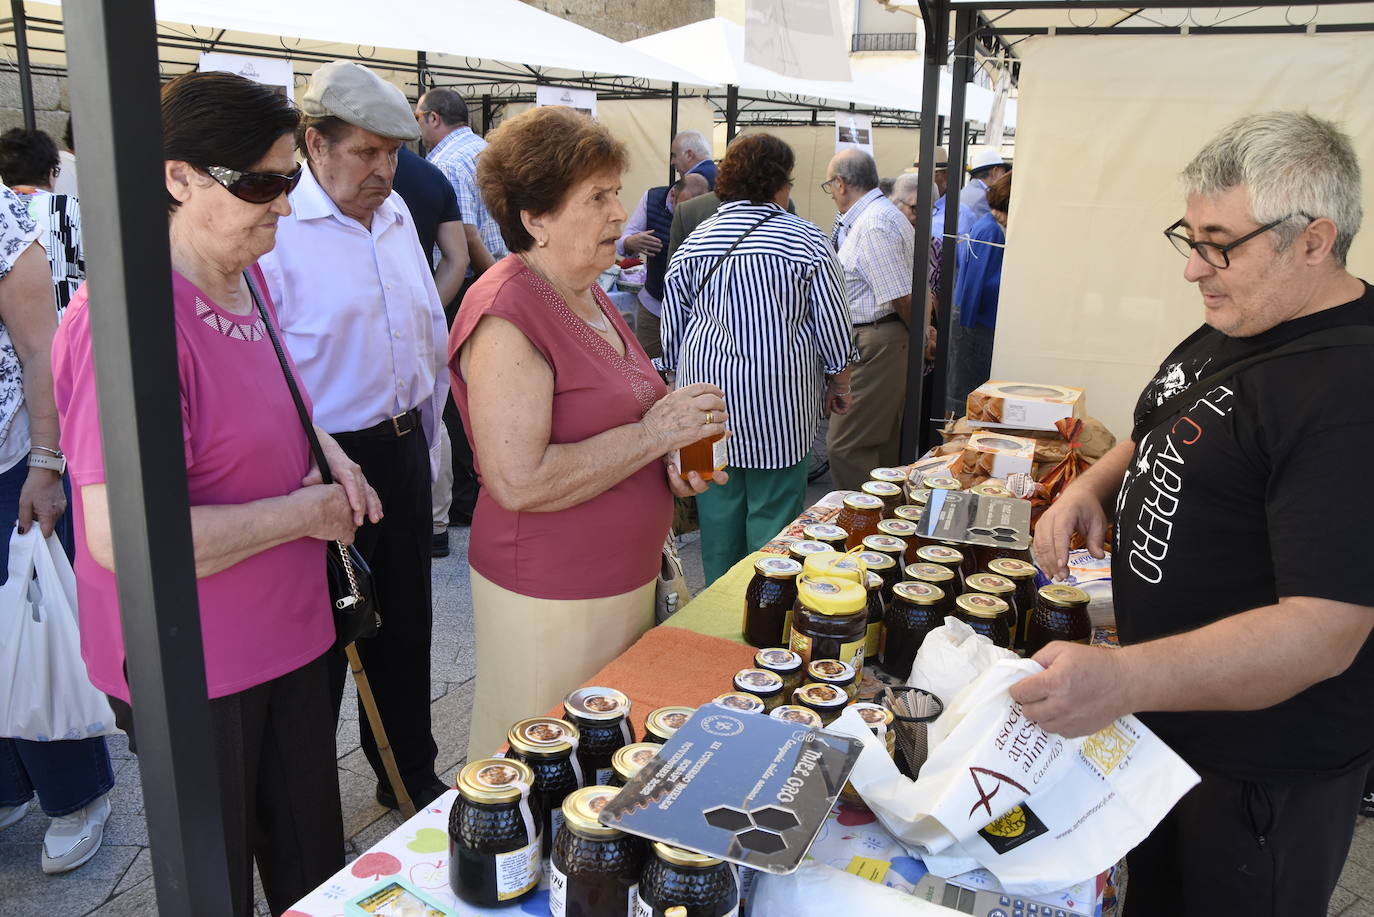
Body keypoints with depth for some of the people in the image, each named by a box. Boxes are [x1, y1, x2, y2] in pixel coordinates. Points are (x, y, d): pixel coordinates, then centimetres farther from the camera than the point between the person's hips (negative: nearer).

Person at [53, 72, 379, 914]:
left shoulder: (247, 276, 2)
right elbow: (122, 538, -33)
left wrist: (324, 448, -1)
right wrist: (308, 512, -22)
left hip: (288, 630, 8)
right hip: (195, 668, -8)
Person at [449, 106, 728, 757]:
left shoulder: (585, 293, 9)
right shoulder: (506, 312, -20)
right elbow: (519, 482, -27)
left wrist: (670, 464, 4)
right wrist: (651, 435, -22)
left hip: (626, 576, 9)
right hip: (549, 598, -9)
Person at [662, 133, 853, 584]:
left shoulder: (696, 241, 3)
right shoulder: (806, 241, -5)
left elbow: (672, 330, 8)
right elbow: (833, 327, -2)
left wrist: (684, 378, 21)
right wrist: (840, 385, 12)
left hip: (708, 388, 4)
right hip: (778, 393, -3)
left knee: (718, 505, 12)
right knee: (774, 508, 6)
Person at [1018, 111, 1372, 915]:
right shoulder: (1233, 330, 1)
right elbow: (1167, 439, 18)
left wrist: (1124, 679, -46)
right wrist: (1093, 485, -4)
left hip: (1263, 766, -8)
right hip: (1165, 708, 8)